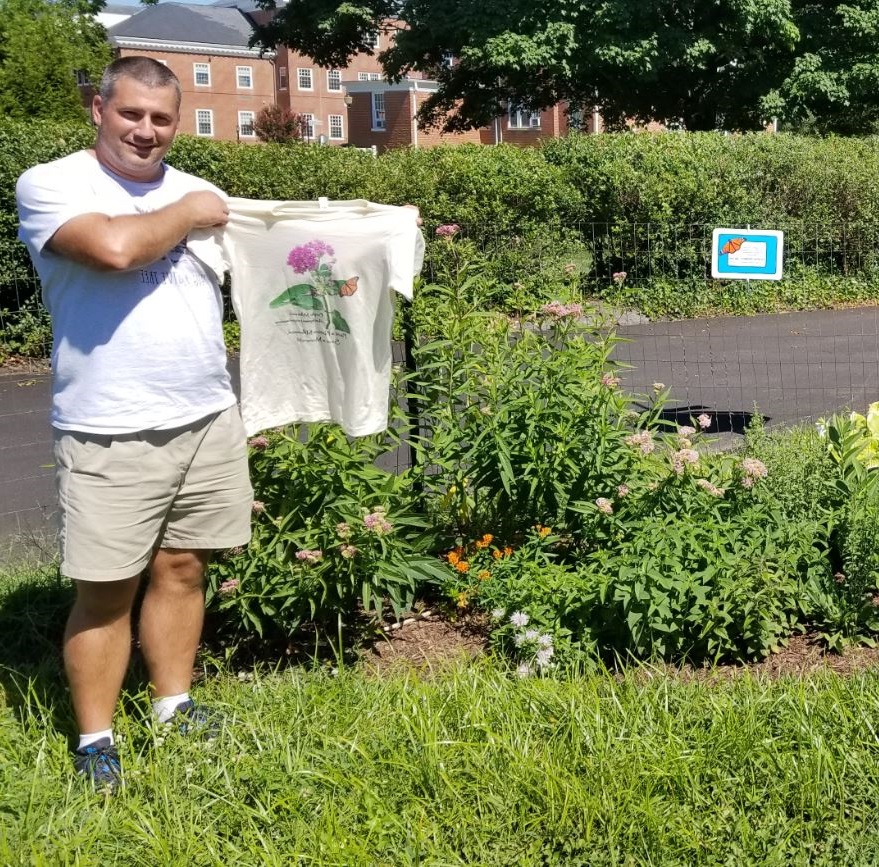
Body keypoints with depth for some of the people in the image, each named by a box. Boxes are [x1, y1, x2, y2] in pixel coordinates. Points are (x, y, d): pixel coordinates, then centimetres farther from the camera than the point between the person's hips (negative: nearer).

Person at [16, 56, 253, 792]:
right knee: (106, 589, 3)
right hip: (111, 436, -5)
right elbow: (115, 246, -25)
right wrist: (187, 215, -8)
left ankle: (174, 703, 31)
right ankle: (95, 738, 18)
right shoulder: (51, 184, -6)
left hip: (209, 420, 5)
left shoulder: (199, 192, 11)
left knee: (182, 567, 14)